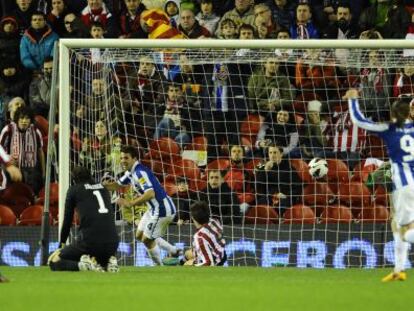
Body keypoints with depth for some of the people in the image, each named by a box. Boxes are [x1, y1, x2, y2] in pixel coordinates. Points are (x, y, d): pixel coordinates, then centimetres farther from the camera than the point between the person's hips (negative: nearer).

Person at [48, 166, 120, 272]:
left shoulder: (74, 189, 11)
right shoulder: (103, 188, 23)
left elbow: (67, 221, 15)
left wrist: (62, 243, 27)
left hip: (91, 242, -5)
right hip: (113, 243, 5)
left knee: (53, 262, 6)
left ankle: (82, 264, -18)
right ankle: (109, 263, 4)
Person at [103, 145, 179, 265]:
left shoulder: (140, 172, -24)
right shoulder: (131, 172, 7)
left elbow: (150, 194, -36)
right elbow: (118, 185, 22)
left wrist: (130, 203, -39)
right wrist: (107, 185, -1)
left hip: (162, 209, -10)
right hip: (154, 209, 10)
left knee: (147, 240, 0)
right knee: (140, 235, 20)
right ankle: (174, 251, 25)